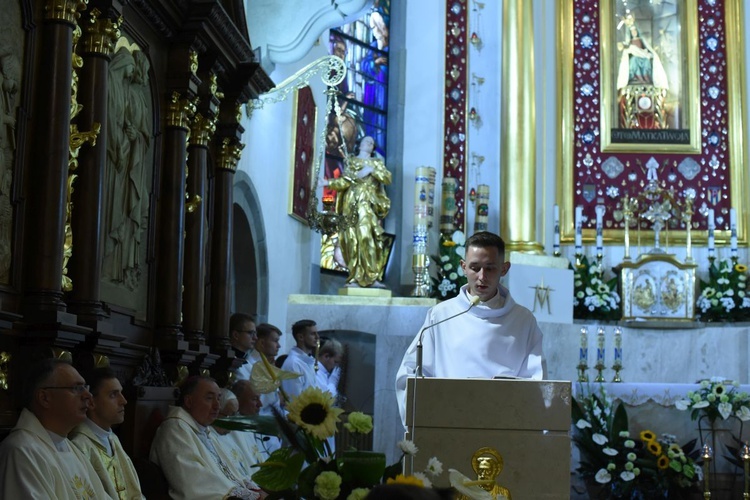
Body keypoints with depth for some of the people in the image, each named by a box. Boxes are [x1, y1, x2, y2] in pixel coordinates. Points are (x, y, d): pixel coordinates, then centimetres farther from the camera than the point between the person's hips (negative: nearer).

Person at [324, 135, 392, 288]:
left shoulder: (377, 162, 19)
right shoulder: (351, 161, 16)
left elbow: (388, 179, 4)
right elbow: (346, 181, 3)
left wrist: (372, 170, -6)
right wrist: (330, 183, -11)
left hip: (369, 203, 0)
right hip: (353, 202, 1)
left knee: (368, 236, -16)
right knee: (353, 238, -8)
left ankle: (373, 277, -18)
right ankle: (355, 278, -9)